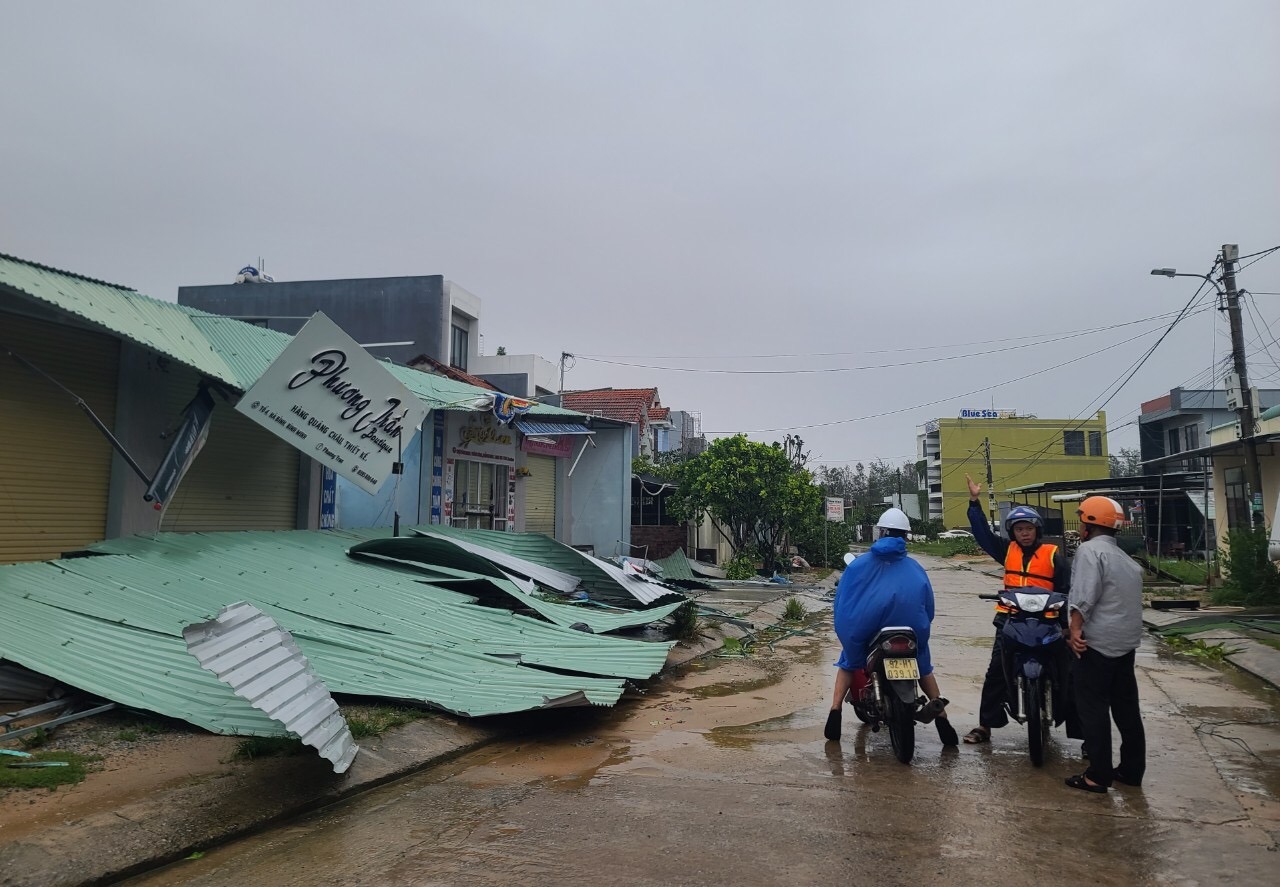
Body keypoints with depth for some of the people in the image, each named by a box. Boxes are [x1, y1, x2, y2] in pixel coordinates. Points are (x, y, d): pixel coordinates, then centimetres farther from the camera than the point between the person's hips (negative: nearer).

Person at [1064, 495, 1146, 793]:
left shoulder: (1090, 549, -11)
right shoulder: (1126, 559, 18)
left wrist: (1075, 628, -26)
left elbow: (1085, 595, -23)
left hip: (1098, 641, -9)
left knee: (1093, 707, -2)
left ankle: (1098, 775, 2)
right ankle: (1132, 769, 21)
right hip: (1126, 641, 9)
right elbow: (1128, 599, 20)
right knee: (1126, 706, 14)